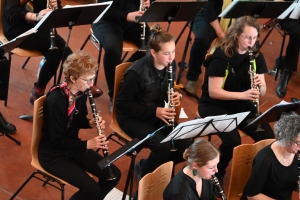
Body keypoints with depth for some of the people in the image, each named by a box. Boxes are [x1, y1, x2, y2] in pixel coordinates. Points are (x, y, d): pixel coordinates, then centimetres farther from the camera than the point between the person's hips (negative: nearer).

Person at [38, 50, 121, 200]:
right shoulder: (55, 100, -29)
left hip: (73, 146, 8)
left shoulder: (81, 92, -5)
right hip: (53, 154, -8)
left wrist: (91, 123, -10)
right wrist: (87, 144, -30)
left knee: (114, 175, -3)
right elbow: (56, 140, -24)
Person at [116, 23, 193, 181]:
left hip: (159, 114, 6)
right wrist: (154, 111, -27)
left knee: (186, 147, -12)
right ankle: (144, 174, 2)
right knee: (163, 146, -29)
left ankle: (149, 165, 12)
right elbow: (121, 104, -20)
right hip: (132, 117, -6)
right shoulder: (137, 72, -27)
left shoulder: (169, 65, -7)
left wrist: (173, 97, -15)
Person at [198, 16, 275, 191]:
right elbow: (213, 92, -22)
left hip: (243, 106, 5)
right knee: (232, 140, -30)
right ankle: (216, 174, -2)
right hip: (215, 105, -5)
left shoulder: (256, 57, -1)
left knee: (268, 137, -18)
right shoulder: (221, 57, -18)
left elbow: (262, 92, 3)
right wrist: (243, 94, -32)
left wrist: (261, 86, -21)